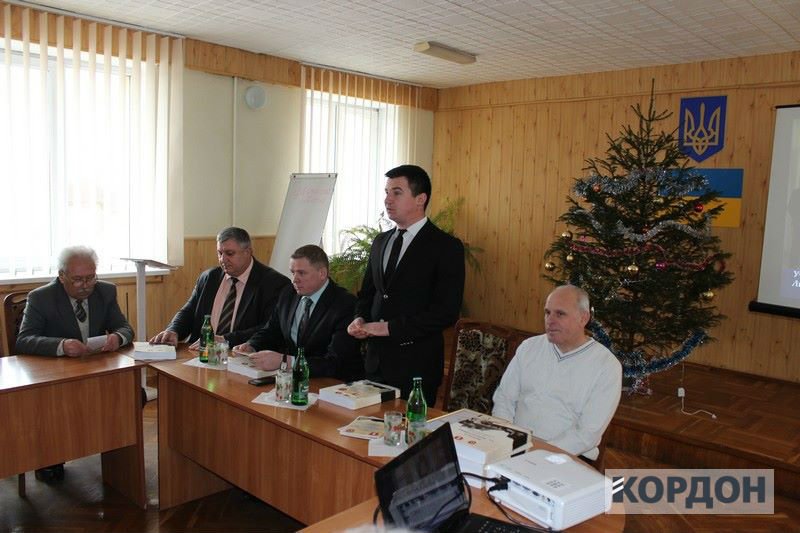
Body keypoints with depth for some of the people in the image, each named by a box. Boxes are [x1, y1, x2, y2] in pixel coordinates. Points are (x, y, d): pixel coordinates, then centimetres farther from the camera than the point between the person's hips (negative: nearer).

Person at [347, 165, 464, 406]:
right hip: (376, 358, 6)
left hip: (416, 362, -5)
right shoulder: (380, 241, 12)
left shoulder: (446, 247, -9)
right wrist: (360, 319, -1)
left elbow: (446, 312, -15)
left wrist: (389, 327, -17)